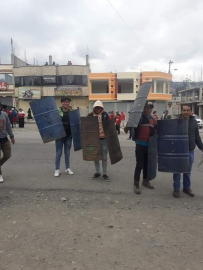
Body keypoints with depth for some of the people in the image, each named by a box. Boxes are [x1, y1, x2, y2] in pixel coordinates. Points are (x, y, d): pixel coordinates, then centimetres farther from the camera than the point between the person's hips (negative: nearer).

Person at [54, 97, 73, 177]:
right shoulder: (57, 110, -4)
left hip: (68, 135, 3)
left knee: (67, 153, 13)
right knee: (58, 153, 3)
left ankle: (67, 168, 25)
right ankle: (57, 169, 13)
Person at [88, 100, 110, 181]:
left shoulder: (105, 115, -1)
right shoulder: (90, 115, 2)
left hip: (104, 139, -2)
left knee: (104, 157, 6)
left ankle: (104, 174, 18)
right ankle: (97, 172, 28)